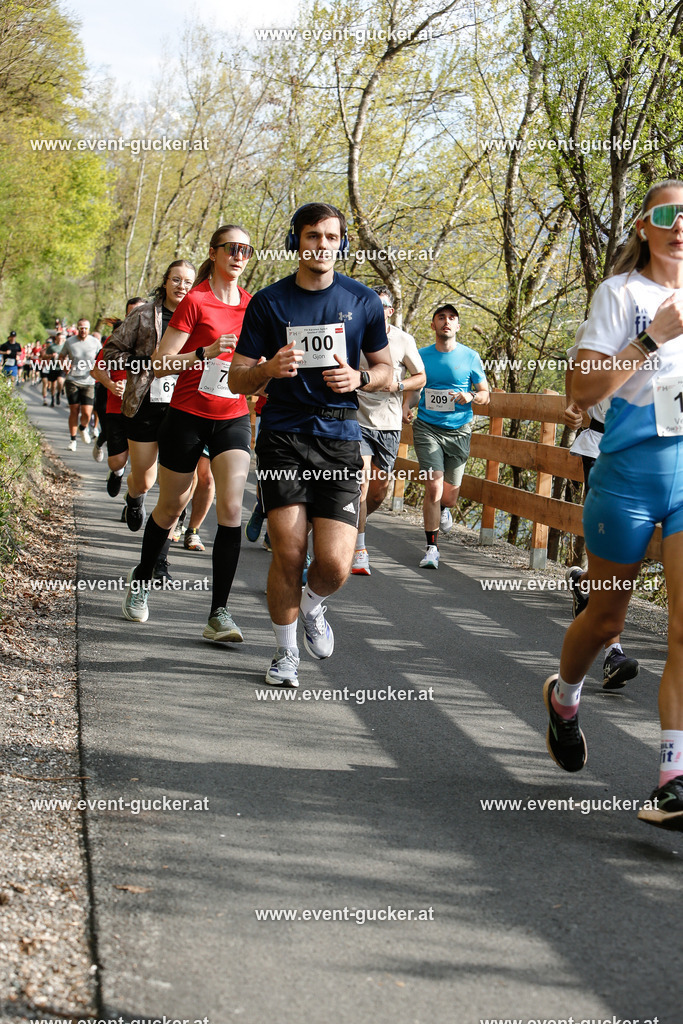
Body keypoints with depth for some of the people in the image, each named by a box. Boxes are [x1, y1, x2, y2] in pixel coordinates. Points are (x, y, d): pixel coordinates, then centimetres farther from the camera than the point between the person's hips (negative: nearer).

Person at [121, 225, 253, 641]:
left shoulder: (252, 305, 6)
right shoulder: (195, 302, -8)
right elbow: (160, 365, -12)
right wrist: (205, 353, -24)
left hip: (234, 418, 3)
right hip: (188, 415, -3)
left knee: (231, 507, -13)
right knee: (171, 505, 11)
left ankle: (219, 614, -13)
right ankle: (142, 579, 38)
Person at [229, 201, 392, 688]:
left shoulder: (362, 301, 7)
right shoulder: (269, 302, 3)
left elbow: (385, 369, 16)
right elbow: (238, 380, 5)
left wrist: (358, 378, -6)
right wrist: (270, 368, -17)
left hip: (340, 437, 1)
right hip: (283, 434, -1)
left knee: (335, 564, -9)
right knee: (288, 553, -8)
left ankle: (312, 605, 27)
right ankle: (286, 652, 14)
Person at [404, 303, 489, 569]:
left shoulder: (470, 357, 1)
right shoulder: (422, 355, 5)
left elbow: (485, 394, 8)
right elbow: (414, 388, 17)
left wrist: (470, 397, -15)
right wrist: (406, 407, -4)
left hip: (458, 430, 0)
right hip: (427, 428, 0)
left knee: (449, 495, 6)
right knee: (433, 488, -14)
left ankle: (444, 509, 46)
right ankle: (432, 548, -2)